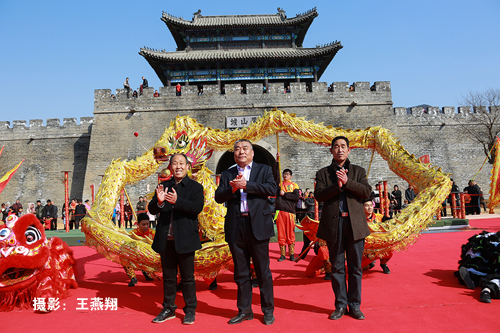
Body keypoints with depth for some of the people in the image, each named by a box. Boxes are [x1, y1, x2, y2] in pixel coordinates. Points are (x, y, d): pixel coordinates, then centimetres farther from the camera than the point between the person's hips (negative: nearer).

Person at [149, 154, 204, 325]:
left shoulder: (195, 187, -1)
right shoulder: (163, 186, 11)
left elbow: (197, 207, -16)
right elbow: (152, 210, 5)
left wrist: (177, 201, -30)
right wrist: (159, 202, -18)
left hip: (185, 239, -4)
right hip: (166, 240, 4)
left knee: (187, 277, 6)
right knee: (168, 277, 15)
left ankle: (190, 310, 21)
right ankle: (169, 309, 29)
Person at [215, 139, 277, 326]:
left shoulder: (264, 170, 6)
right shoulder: (227, 174, 13)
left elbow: (272, 189, -11)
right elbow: (218, 197, 2)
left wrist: (246, 185, -17)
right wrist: (233, 188, -16)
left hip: (258, 226, -2)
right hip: (235, 228, 3)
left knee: (263, 271, 6)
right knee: (240, 272, 12)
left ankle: (268, 310, 21)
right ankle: (244, 310, 27)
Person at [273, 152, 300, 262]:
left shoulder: (294, 185, 11)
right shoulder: (279, 184, 14)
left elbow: (296, 197, -4)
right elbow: (275, 173, 1)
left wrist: (284, 194, -5)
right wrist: (277, 161, -5)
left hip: (290, 212, -1)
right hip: (280, 211, 1)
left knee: (291, 234, 2)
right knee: (281, 234, 3)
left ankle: (292, 254, 11)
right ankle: (282, 255, 10)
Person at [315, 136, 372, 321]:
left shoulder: (358, 171, 12)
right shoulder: (323, 173, 9)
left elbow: (367, 191, -2)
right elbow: (318, 195, -4)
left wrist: (347, 182, -13)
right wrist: (337, 186, -16)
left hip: (355, 224, 1)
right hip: (333, 224, 0)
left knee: (356, 267, 7)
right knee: (337, 267, 7)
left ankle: (354, 305, 20)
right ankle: (340, 305, 20)